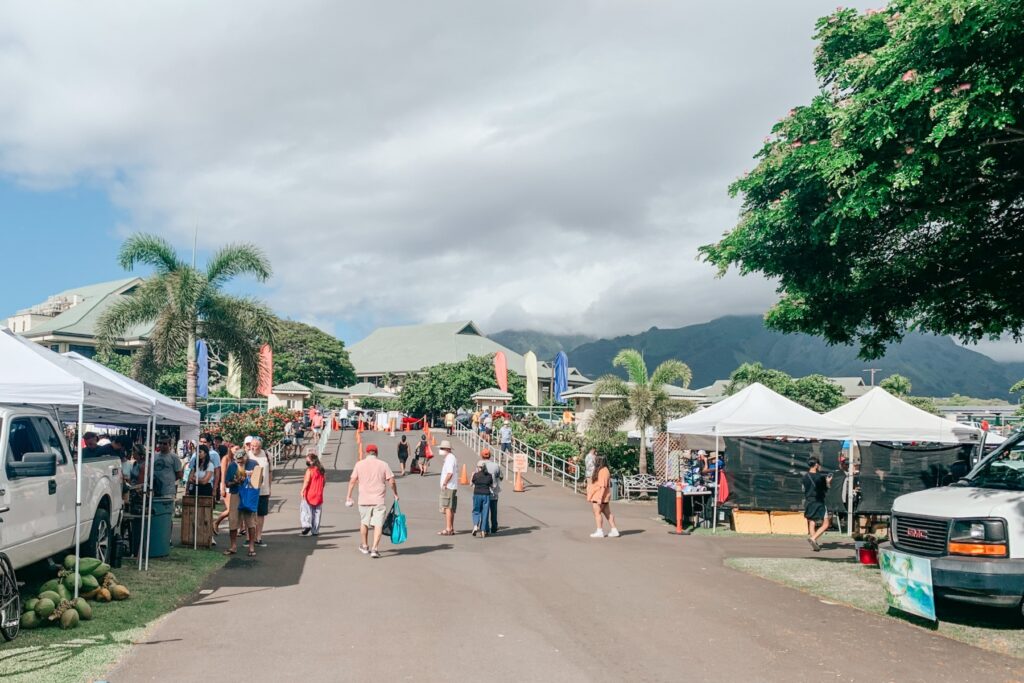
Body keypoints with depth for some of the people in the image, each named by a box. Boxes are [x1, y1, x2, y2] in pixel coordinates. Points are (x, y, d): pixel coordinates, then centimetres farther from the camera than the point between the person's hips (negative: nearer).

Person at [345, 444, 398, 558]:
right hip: (379, 500, -2)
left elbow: (352, 481, 1)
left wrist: (349, 496, 9)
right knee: (378, 524, 0)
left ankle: (365, 546, 32)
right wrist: (396, 494, 9)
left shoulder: (359, 464, 1)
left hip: (364, 499, 2)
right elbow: (392, 481, -3)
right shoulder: (383, 464, -1)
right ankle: (375, 549, -9)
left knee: (364, 523, 19)